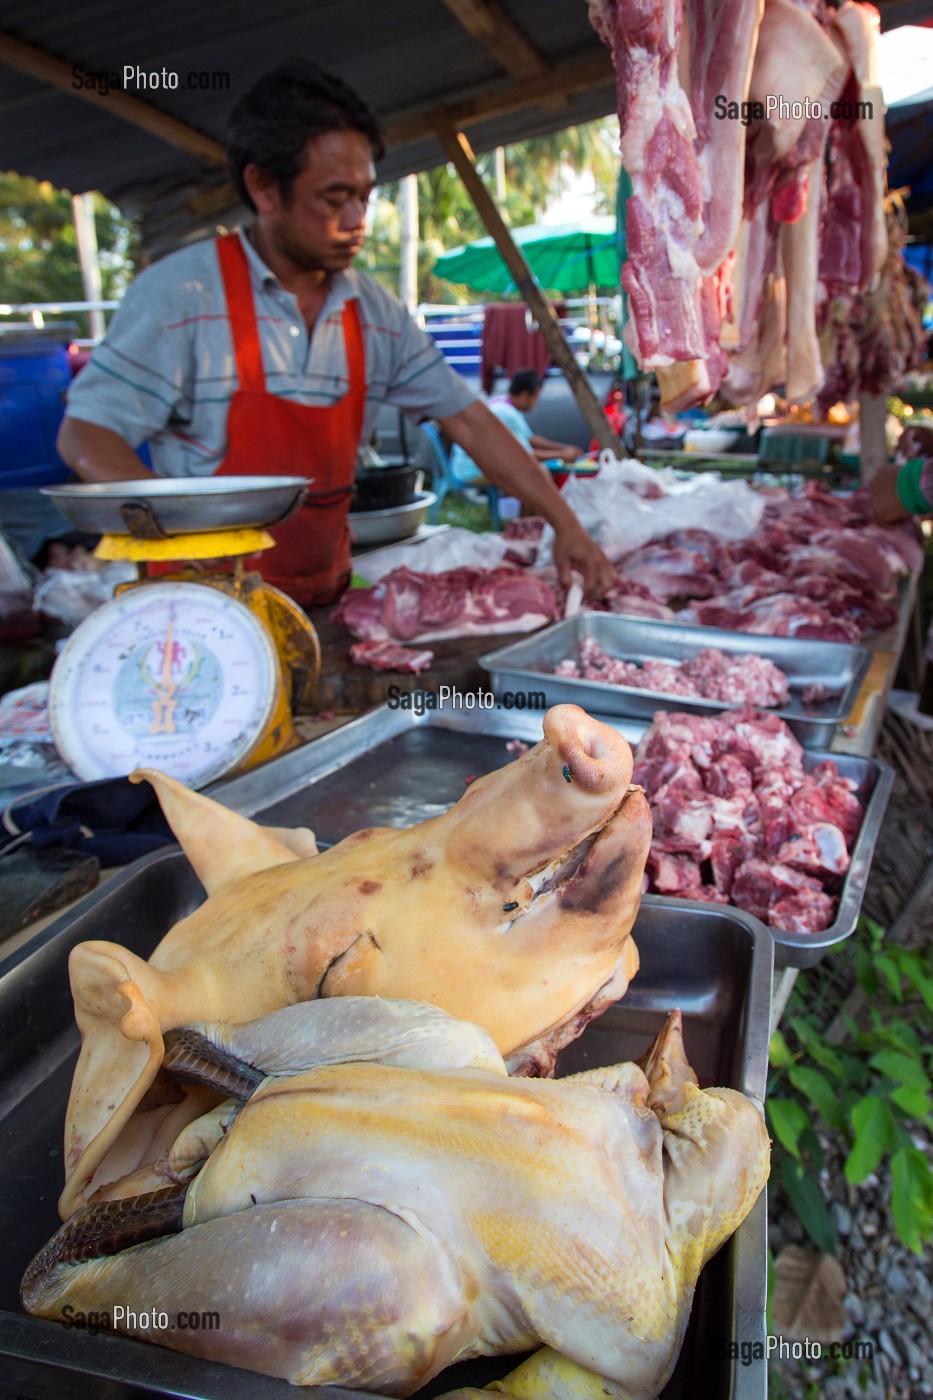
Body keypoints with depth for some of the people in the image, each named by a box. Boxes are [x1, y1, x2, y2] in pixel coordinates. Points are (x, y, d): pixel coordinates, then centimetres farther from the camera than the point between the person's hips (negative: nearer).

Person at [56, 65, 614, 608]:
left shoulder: (375, 311, 8)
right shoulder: (181, 293, -7)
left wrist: (566, 523, 2)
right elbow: (86, 436, -7)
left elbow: (469, 422, 9)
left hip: (326, 598, 5)